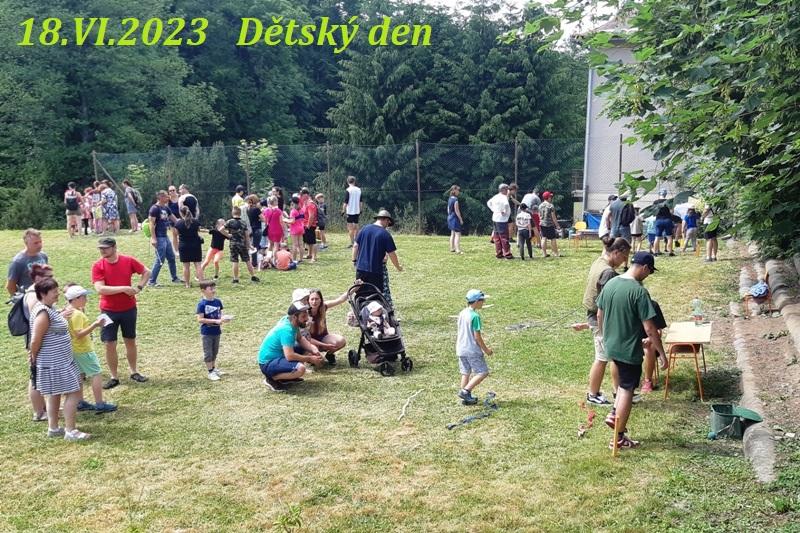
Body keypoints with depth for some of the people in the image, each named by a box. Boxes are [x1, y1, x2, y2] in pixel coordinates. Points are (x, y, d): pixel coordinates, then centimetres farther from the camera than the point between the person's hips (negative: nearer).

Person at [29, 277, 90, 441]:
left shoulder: (50, 308, 8)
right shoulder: (43, 313, -23)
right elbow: (35, 341, -22)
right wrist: (34, 358, -9)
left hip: (61, 361, 10)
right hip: (53, 363, -10)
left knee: (55, 394, 16)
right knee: (73, 393, -6)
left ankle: (53, 428, 25)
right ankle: (70, 431, -2)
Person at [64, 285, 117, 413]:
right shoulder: (77, 314, -23)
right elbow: (79, 334, -29)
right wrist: (95, 325, -32)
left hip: (75, 350, 10)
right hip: (84, 350, -10)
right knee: (96, 374, -6)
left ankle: (80, 402, 26)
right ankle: (99, 404, -7)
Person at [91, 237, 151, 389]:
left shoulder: (128, 261, -7)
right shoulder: (98, 266, -11)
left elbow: (146, 272, 8)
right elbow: (100, 289, -21)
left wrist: (139, 287, -6)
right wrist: (123, 288, -23)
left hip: (129, 308, 1)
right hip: (108, 311, -1)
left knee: (130, 341, 13)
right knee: (109, 344, 0)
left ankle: (134, 372, 28)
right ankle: (114, 377, 14)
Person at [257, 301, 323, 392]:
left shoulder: (291, 321, -1)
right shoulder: (286, 330, -27)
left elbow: (300, 339, 12)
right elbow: (290, 356, -33)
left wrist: (313, 350, -6)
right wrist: (310, 359, -20)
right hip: (268, 364, -10)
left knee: (309, 350, 10)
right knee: (300, 369, -32)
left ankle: (285, 374, 12)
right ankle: (271, 379, -10)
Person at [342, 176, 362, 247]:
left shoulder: (348, 190, -11)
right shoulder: (359, 190, 6)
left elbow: (345, 202, -13)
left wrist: (343, 210, -6)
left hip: (350, 212, -6)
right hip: (357, 211, 6)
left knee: (350, 227, -2)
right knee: (356, 227, 14)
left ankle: (352, 243, -4)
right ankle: (356, 241, 20)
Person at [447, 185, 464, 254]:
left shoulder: (449, 199, 10)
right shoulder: (455, 199, -17)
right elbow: (456, 210, -18)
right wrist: (461, 219, -13)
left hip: (450, 217, 9)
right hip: (455, 218, -9)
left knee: (453, 234, 17)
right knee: (457, 234, -8)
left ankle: (452, 248, 22)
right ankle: (458, 250, -13)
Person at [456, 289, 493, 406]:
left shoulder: (462, 314, 7)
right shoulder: (475, 316, -17)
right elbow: (477, 337, -17)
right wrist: (486, 350, -7)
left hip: (461, 349, 8)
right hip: (473, 350, -8)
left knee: (465, 373, 14)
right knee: (483, 372, -1)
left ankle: (466, 398, 19)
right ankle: (465, 391, -11)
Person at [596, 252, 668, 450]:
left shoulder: (610, 284, 2)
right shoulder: (639, 291, -21)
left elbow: (599, 316, 12)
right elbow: (649, 328, -20)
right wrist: (662, 353, -12)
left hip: (611, 346, 7)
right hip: (629, 349, -7)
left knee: (625, 381, 28)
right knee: (627, 390, 4)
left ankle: (614, 414, 20)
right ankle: (619, 438, 11)